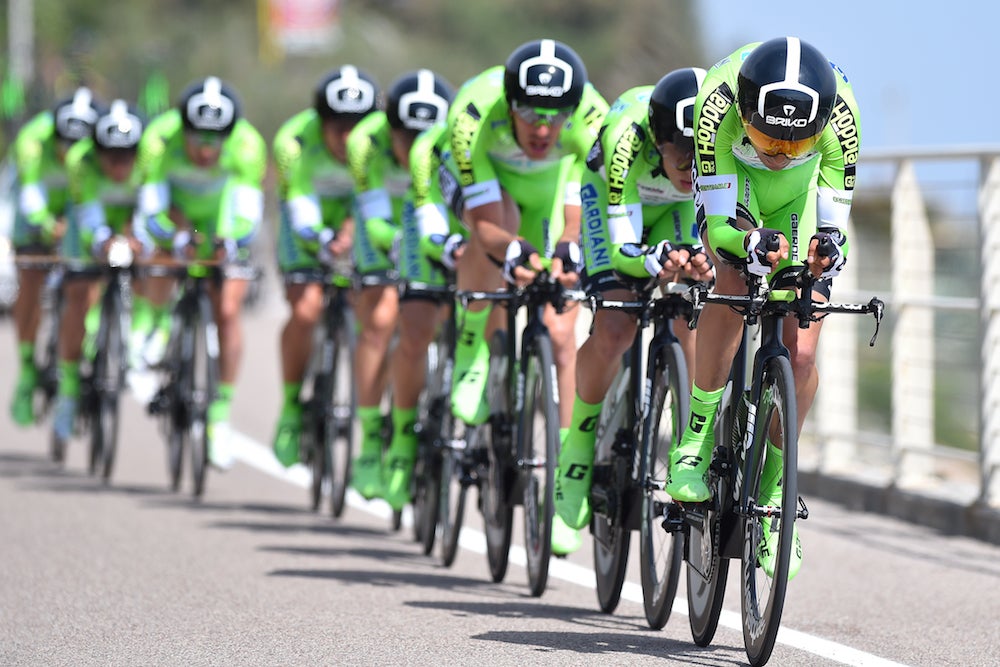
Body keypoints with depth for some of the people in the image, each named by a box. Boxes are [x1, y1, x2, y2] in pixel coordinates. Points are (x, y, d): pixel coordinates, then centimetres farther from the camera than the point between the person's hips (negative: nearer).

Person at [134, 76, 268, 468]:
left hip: (224, 220, -1)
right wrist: (177, 236, -53)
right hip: (176, 211, 2)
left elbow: (248, 215, -37)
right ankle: (160, 319, 19)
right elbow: (151, 212, -34)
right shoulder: (160, 138, -35)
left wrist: (232, 241, -57)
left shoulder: (247, 145, -34)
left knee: (227, 311, -13)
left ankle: (220, 417, -7)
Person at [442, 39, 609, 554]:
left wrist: (569, 251, -53)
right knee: (498, 225, -38)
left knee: (559, 333, -11)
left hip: (551, 186, 1)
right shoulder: (473, 114, -38)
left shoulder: (592, 116, -34)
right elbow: (484, 222, -37)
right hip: (486, 179, -1)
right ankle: (471, 347, -11)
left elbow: (578, 215, -32)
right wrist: (513, 252, -57)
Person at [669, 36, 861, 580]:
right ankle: (696, 439, -19)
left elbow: (833, 223, -22)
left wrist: (826, 251, -44)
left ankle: (772, 489, 5)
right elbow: (720, 226, -32)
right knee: (733, 286, -31)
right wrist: (752, 246, -52)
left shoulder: (839, 112, -34)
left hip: (798, 200, 1)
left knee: (800, 355, -12)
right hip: (734, 187, -1)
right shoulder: (719, 102, -37)